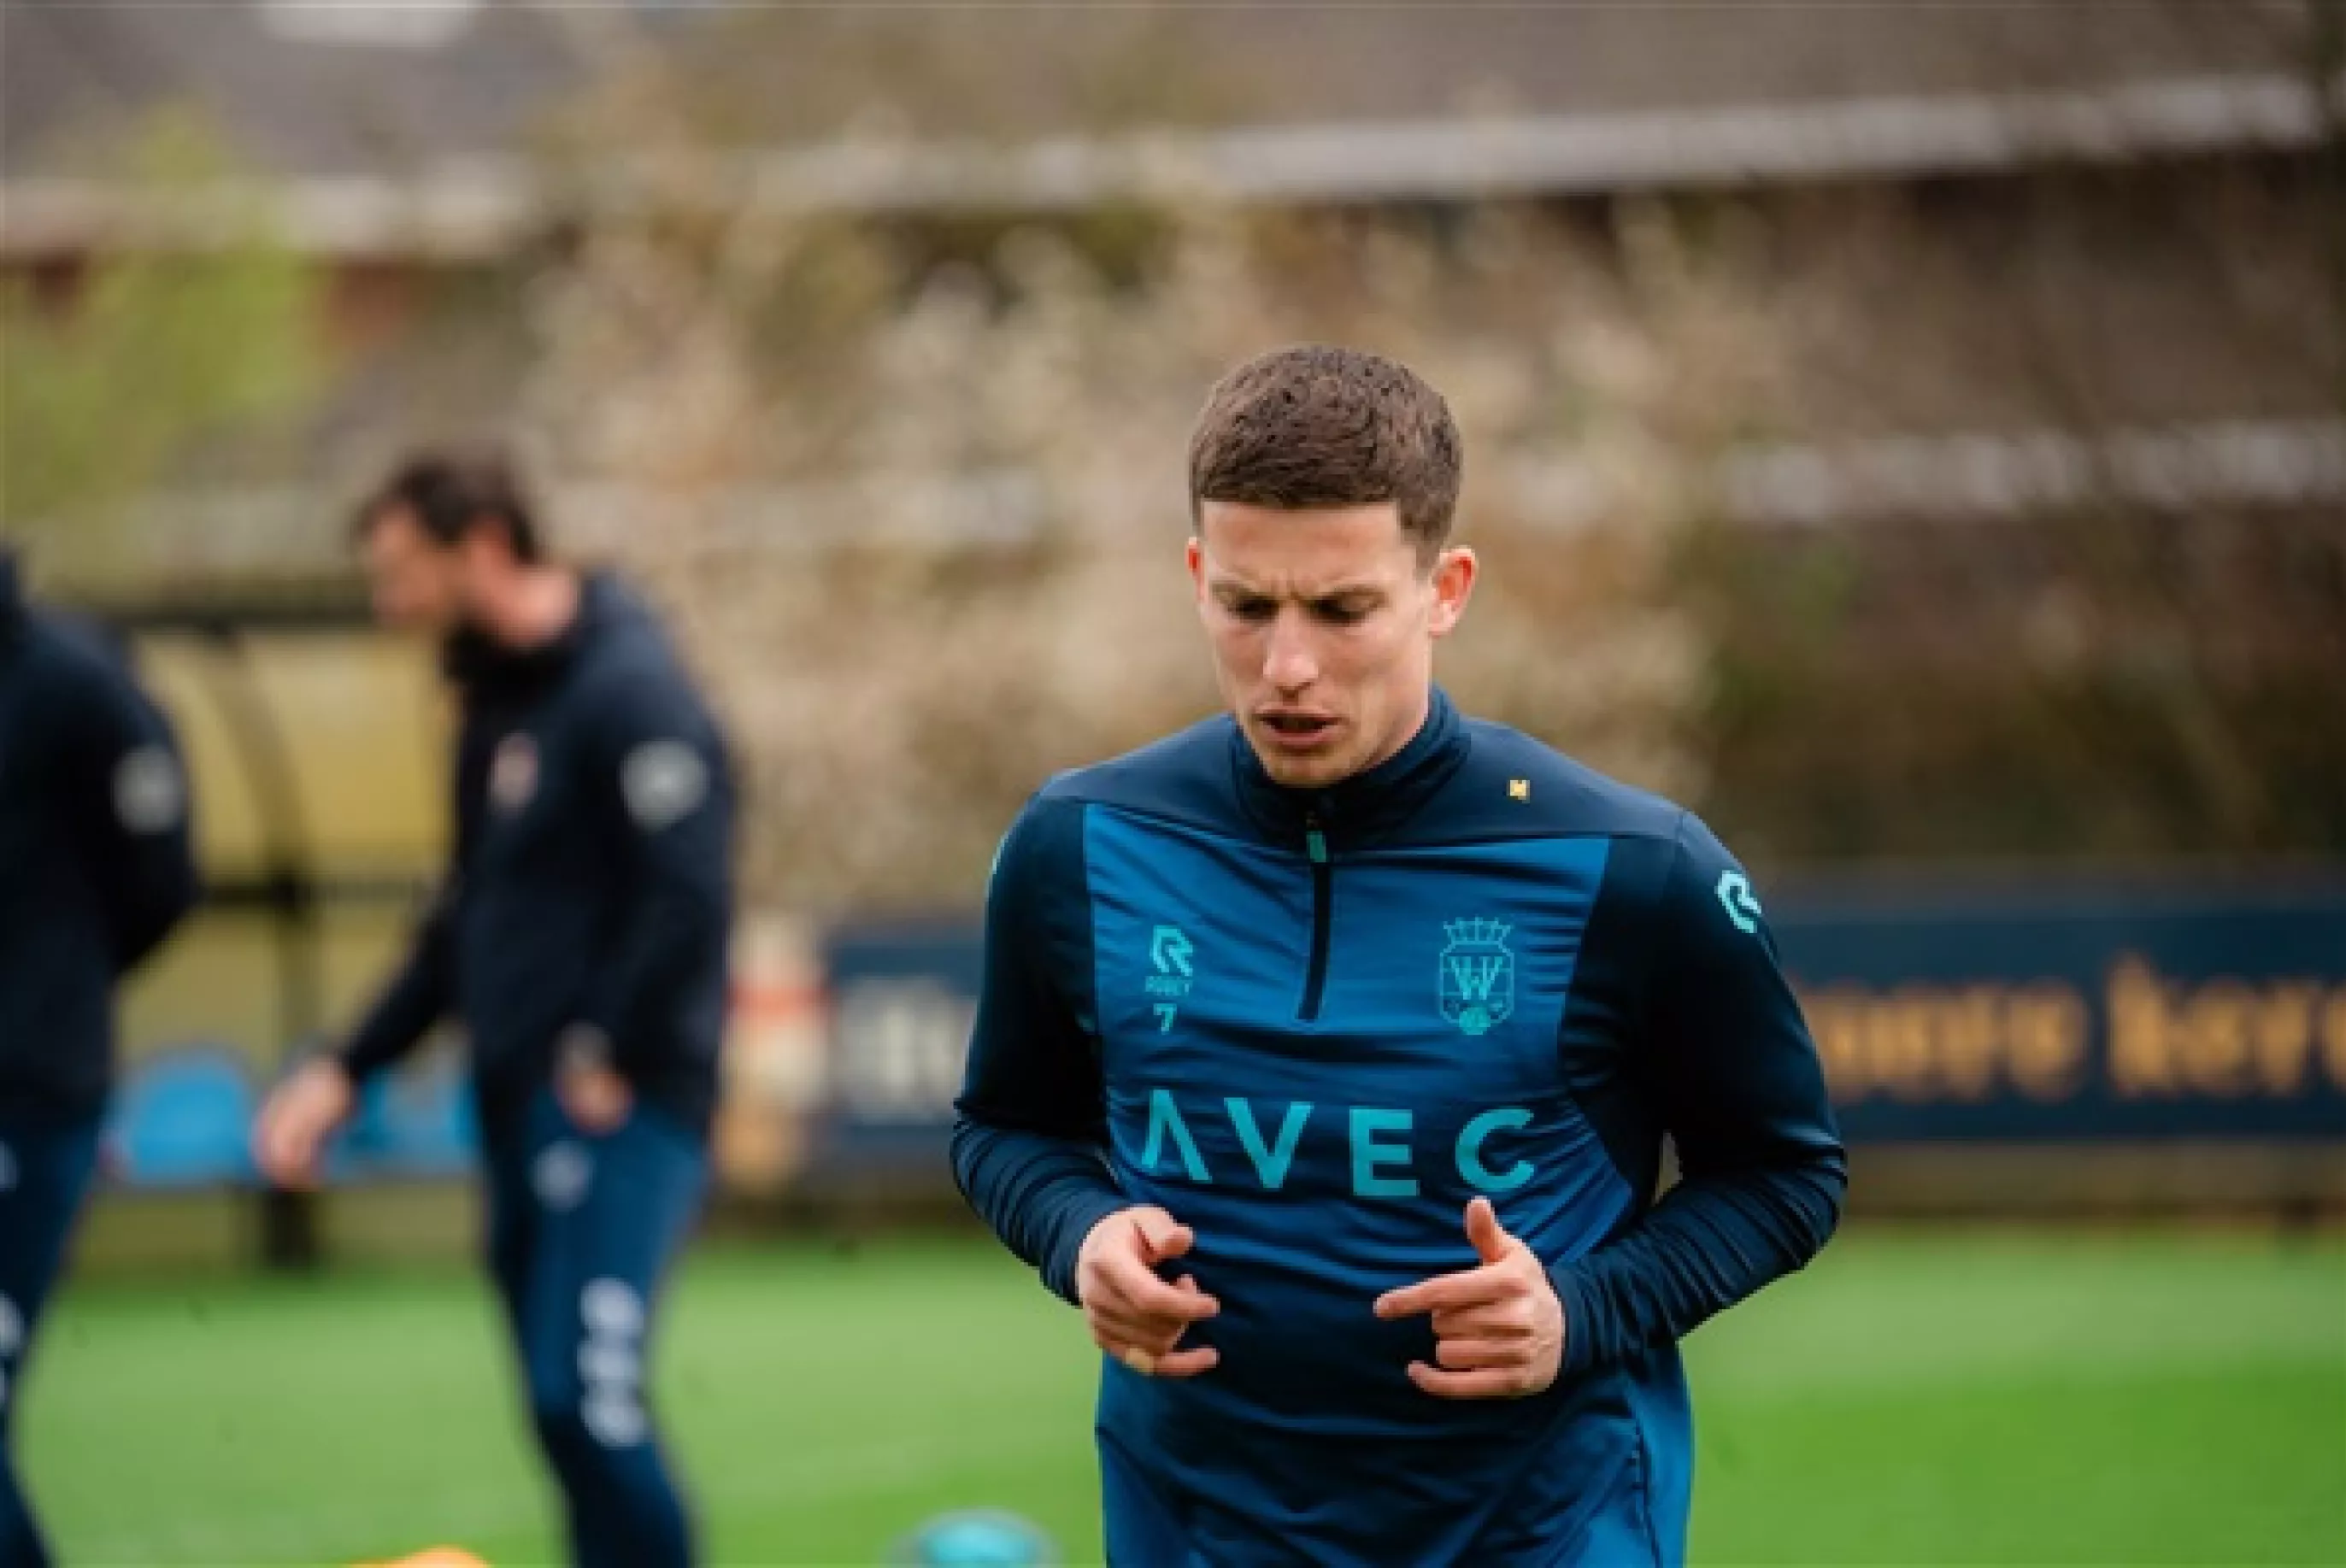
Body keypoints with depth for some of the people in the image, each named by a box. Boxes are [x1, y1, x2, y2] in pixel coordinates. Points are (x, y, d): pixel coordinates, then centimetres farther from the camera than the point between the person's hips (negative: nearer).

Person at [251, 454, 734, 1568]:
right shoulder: (493, 699, 17)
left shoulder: (629, 688, -12)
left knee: (586, 1392, -18)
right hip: (522, 1102, 9)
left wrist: (608, 1059, -16)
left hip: (618, 1107, -9)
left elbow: (689, 898, -20)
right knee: (563, 1407, 7)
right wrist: (346, 1074, 21)